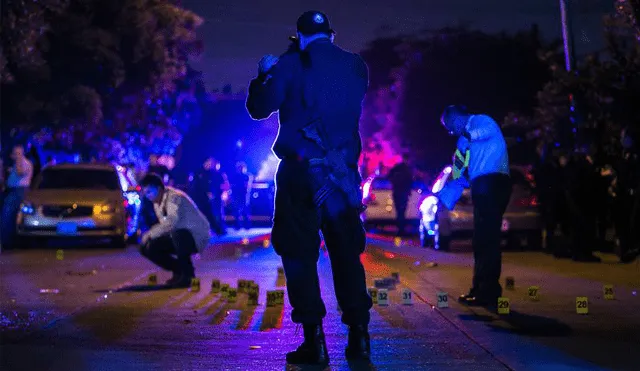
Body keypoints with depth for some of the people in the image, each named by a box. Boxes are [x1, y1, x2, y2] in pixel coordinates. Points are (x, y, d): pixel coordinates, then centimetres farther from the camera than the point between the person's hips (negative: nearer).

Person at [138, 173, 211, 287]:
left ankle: (187, 273, -19)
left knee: (177, 233, -40)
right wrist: (149, 235, -7)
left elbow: (171, 222, -37)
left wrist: (150, 234, -30)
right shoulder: (157, 203, 4)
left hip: (197, 236, -9)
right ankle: (179, 271, 10)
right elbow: (164, 226, 10)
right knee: (148, 248, -4)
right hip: (178, 236, 9)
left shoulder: (174, 197, -23)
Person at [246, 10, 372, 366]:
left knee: (299, 253, 2)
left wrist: (264, 74, 19)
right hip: (344, 171, 4)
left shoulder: (290, 65, -3)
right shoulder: (355, 66, 8)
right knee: (347, 253, 13)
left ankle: (314, 340, -2)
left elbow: (259, 108, 1)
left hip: (300, 170, -3)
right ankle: (359, 335, 11)